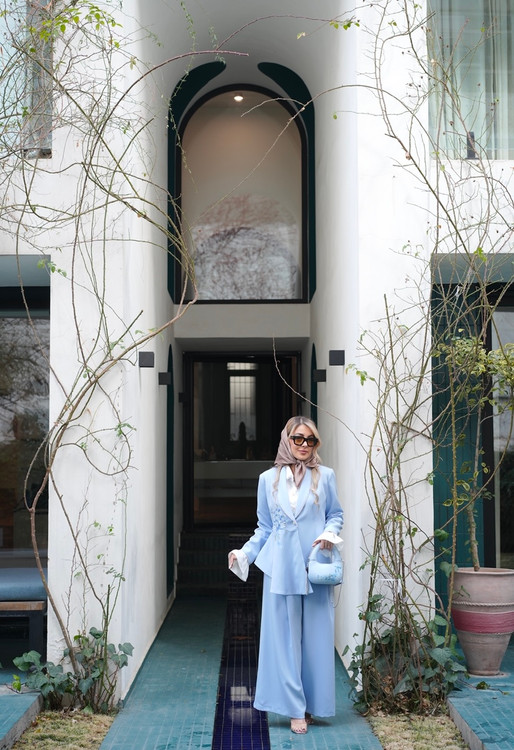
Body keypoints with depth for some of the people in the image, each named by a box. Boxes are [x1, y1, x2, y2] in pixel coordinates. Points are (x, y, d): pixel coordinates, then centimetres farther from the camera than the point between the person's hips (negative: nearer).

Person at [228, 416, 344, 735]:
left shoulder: (325, 476, 5)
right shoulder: (269, 479, 8)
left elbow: (336, 514, 11)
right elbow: (264, 528, 12)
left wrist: (329, 533, -10)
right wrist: (245, 553, 0)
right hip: (281, 567, 1)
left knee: (316, 635, 3)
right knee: (284, 636, 1)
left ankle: (311, 703, 17)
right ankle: (295, 709, 8)